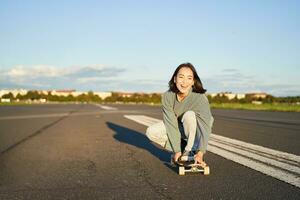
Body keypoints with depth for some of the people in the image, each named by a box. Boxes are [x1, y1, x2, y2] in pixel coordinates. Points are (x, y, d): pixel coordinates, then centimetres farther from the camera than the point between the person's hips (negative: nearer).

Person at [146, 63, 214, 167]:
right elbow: (171, 123, -23)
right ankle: (182, 149, -1)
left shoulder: (200, 98, -30)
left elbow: (205, 127, -34)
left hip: (196, 131, -3)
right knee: (151, 132, -18)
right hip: (177, 129, 4)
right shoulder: (167, 96, -21)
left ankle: (190, 151, -17)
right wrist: (177, 150, -26)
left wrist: (200, 153, -44)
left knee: (189, 115, -34)